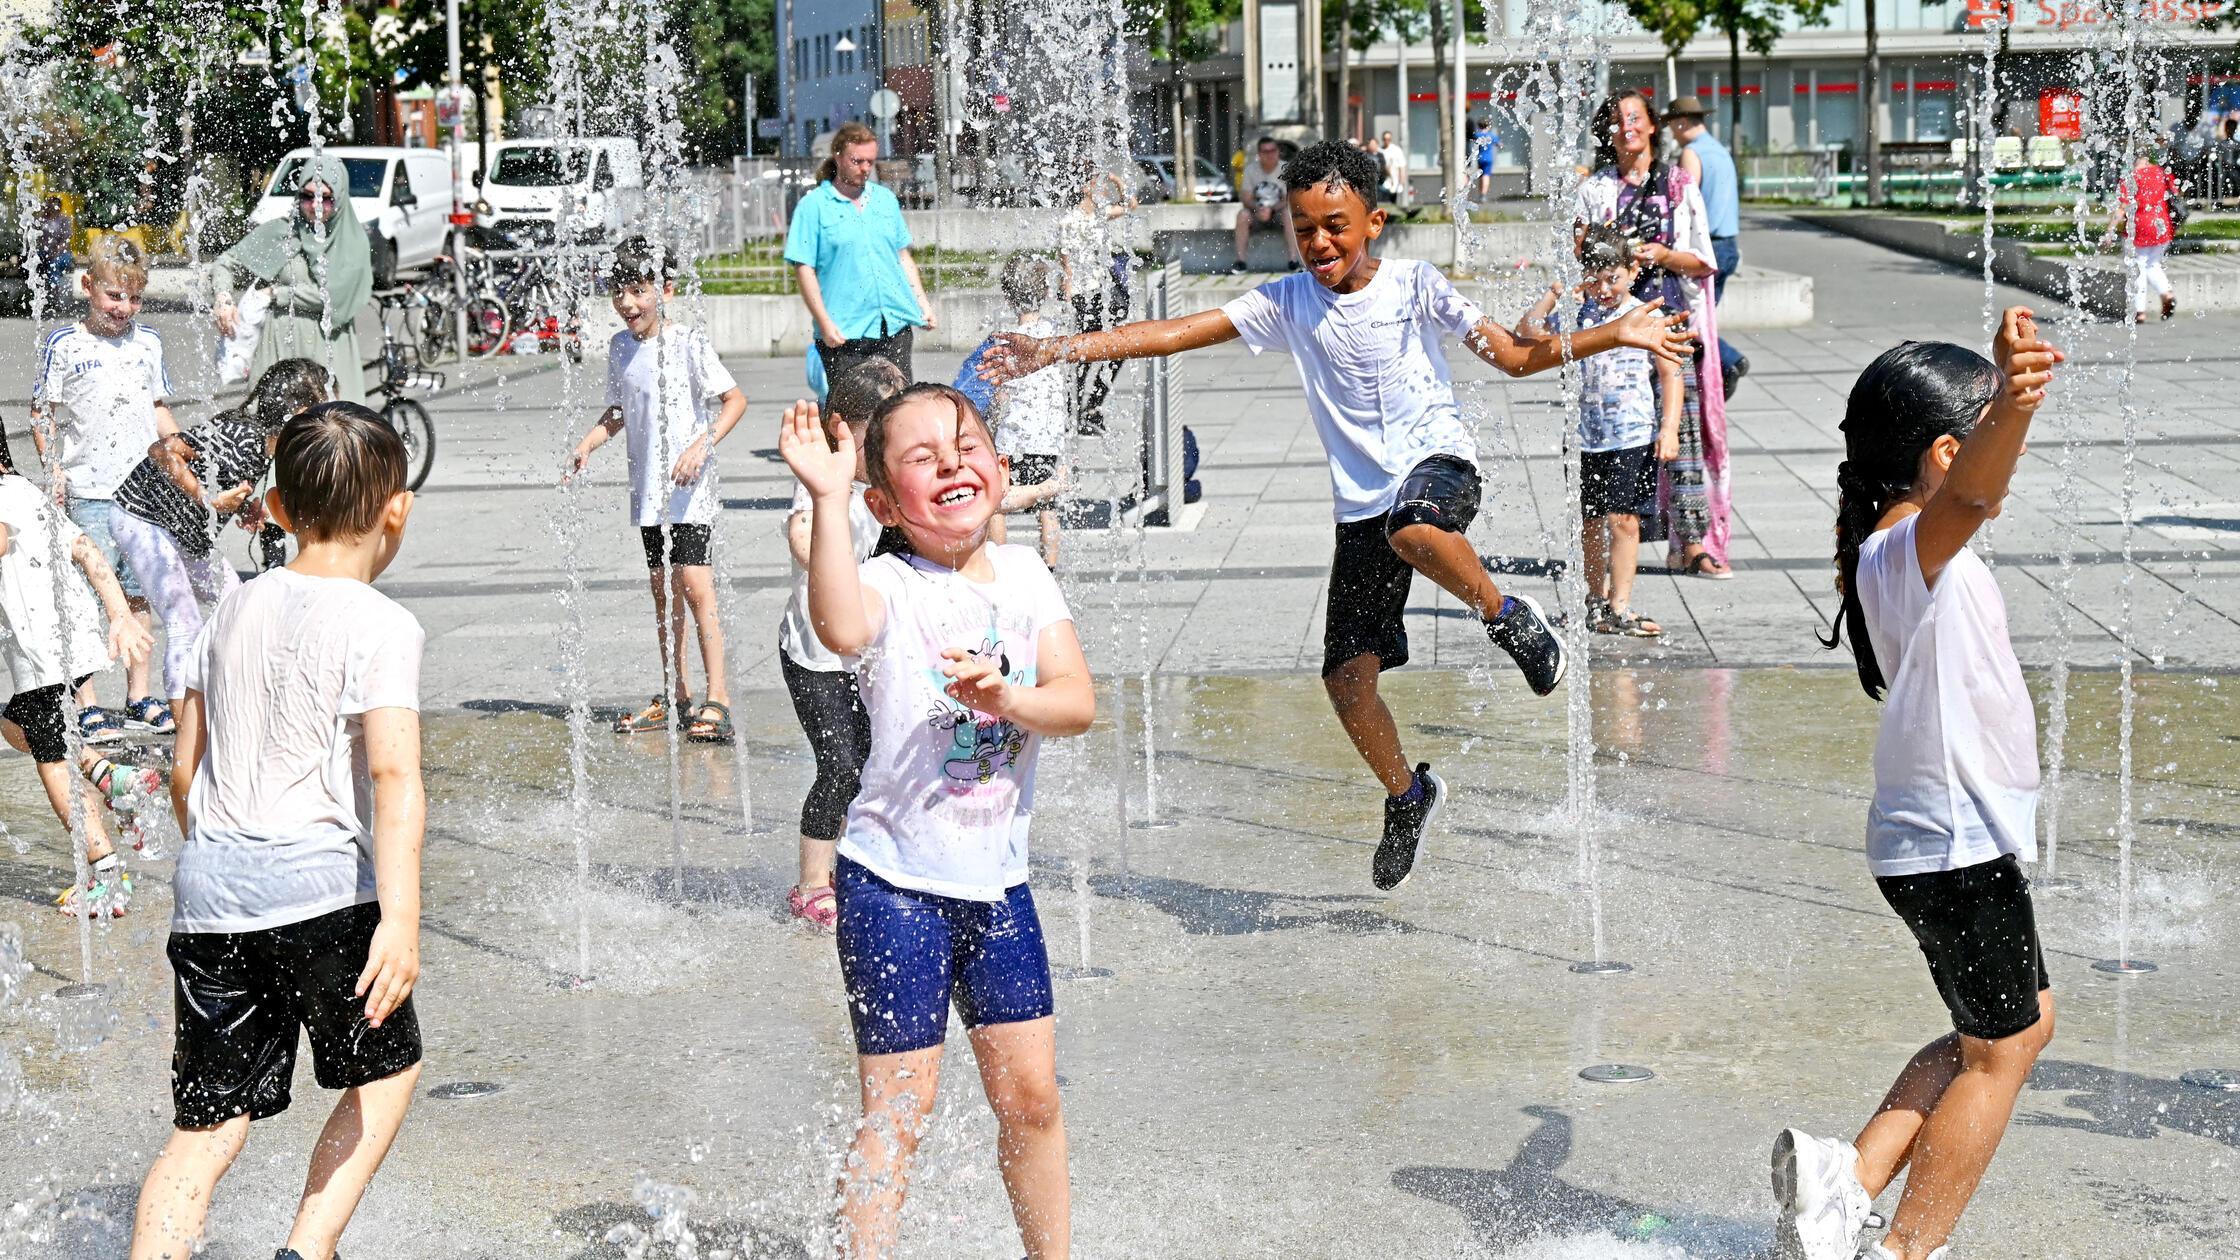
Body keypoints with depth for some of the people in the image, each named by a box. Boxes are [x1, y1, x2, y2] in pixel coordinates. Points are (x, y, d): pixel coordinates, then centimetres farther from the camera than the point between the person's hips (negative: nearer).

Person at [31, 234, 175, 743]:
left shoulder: (147, 342, 10)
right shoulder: (64, 346, -3)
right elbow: (43, 414, -2)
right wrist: (53, 468, -13)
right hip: (87, 491, -4)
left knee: (140, 594, 9)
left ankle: (139, 698, 18)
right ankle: (87, 707, 0)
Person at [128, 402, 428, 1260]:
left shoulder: (234, 611, 13)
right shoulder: (380, 625, -5)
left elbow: (185, 770, 17)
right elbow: (393, 773, -18)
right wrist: (401, 915, -25)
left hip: (209, 893, 5)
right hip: (320, 886, -5)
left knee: (209, 1124, 6)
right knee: (386, 1068, 18)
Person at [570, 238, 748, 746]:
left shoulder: (689, 344, -10)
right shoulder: (620, 348, 8)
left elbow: (735, 400, -9)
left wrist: (701, 445, -21)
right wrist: (587, 444, 4)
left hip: (690, 487, -7)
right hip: (648, 488, 7)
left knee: (694, 582, -15)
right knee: (662, 588, 12)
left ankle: (717, 696, -13)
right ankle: (676, 694, 21)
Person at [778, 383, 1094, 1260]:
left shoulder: (1024, 574, 4)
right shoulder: (889, 586, -12)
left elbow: (1078, 702, -3)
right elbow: (840, 627, -37)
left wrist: (1006, 698, -22)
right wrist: (827, 499, -43)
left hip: (997, 881, 5)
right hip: (896, 881, -5)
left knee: (1031, 1092, 10)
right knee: (900, 1106, -2)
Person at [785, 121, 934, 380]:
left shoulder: (886, 199, 14)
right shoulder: (813, 206, -2)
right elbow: (804, 270, -6)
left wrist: (922, 302, 12)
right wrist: (824, 323, -14)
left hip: (895, 326, 5)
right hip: (845, 333, -5)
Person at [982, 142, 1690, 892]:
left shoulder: (1415, 284, -1)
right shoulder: (1287, 303, 3)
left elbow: (1514, 356, 4)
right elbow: (1178, 332, -5)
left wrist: (1616, 335, -8)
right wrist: (1056, 350, -15)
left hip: (1437, 461, -4)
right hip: (1362, 503, 4)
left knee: (1414, 529, -41)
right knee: (1346, 676, -1)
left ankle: (1509, 620, -14)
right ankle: (1407, 797, 26)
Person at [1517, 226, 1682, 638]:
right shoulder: (1578, 315, 5)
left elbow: (1670, 374, 0)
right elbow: (1527, 331, 2)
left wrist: (1669, 428, -7)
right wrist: (1554, 292, -5)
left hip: (1634, 434, -3)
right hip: (1587, 435, 4)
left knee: (1623, 519, -6)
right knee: (1590, 521, 11)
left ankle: (1619, 607, -3)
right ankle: (1596, 600, 24)